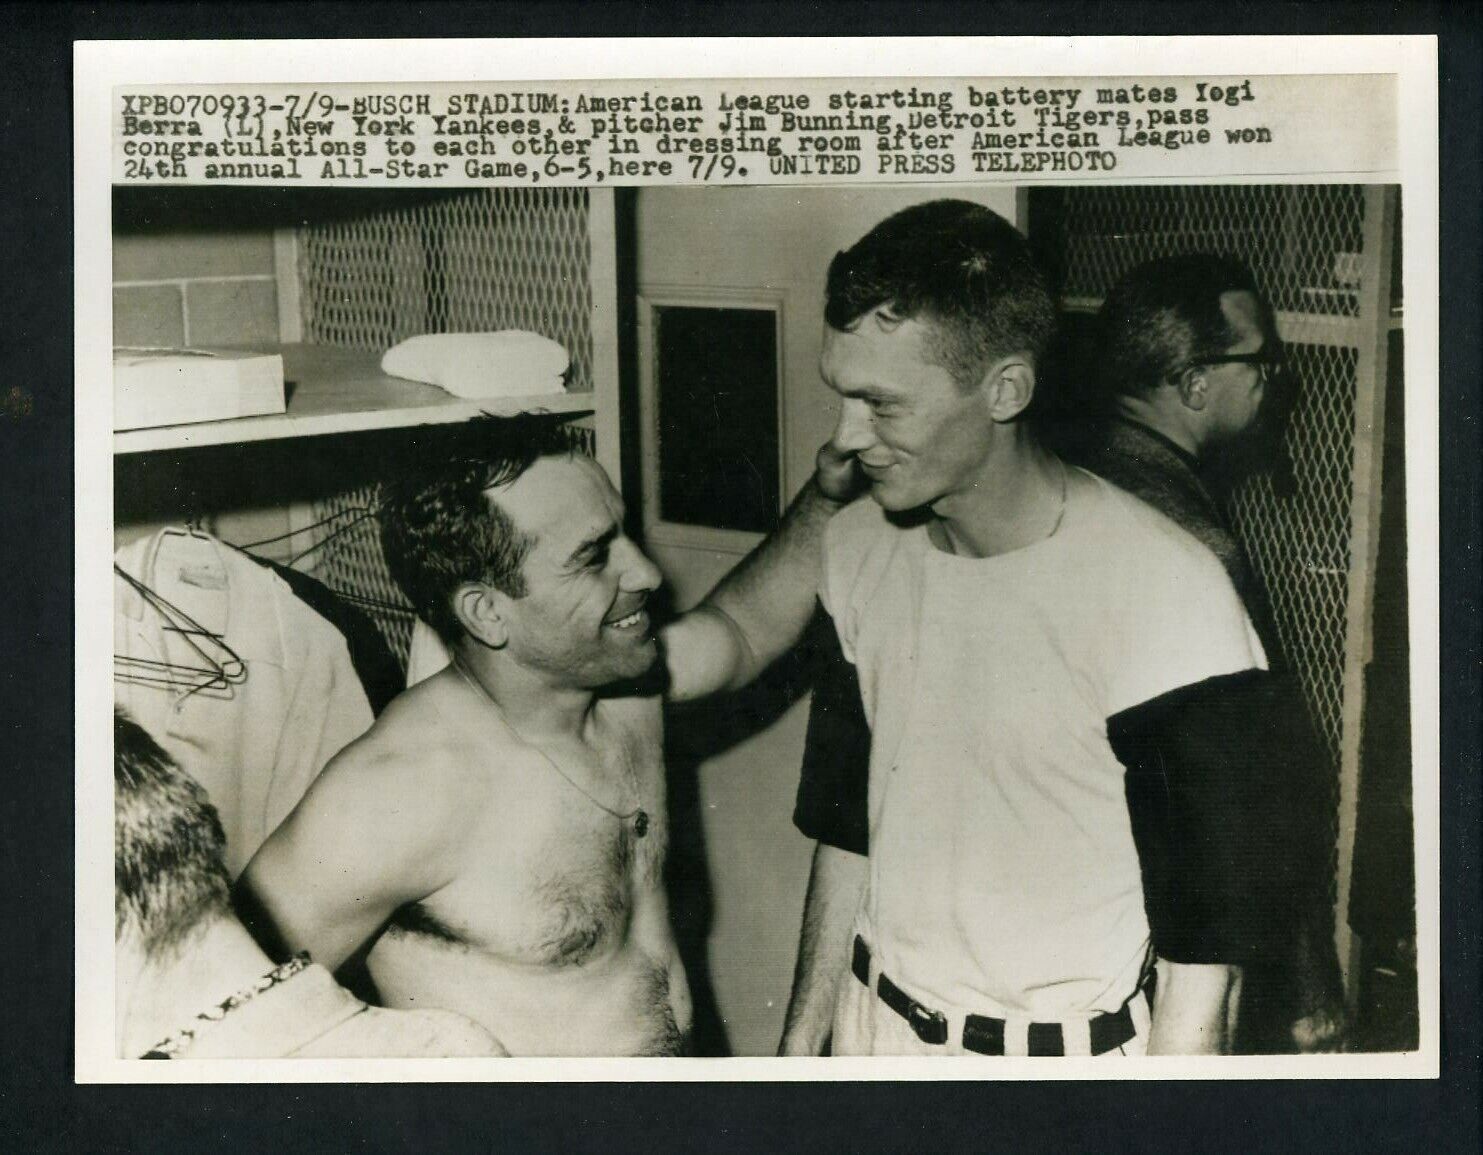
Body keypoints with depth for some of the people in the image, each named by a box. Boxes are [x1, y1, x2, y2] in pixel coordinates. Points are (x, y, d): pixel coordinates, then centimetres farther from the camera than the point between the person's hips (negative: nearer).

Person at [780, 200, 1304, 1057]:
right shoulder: (859, 552, -3)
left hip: (1070, 1046, -5)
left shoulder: (1166, 597, -23)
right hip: (877, 1023, 5)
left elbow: (1207, 946, -19)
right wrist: (804, 1038, 10)